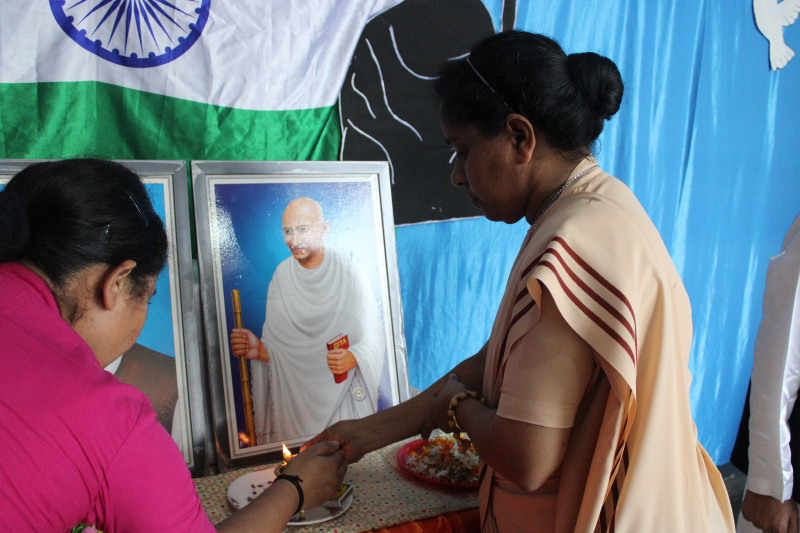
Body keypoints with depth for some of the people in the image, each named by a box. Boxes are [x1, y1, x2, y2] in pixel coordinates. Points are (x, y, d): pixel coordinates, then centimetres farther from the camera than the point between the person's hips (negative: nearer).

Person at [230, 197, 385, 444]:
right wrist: (259, 349, -18)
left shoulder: (349, 272, -8)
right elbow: (277, 345, 2)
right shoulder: (282, 275, 0)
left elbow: (374, 338, -8)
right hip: (296, 395, 2)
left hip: (344, 394, -2)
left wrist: (352, 358, -27)